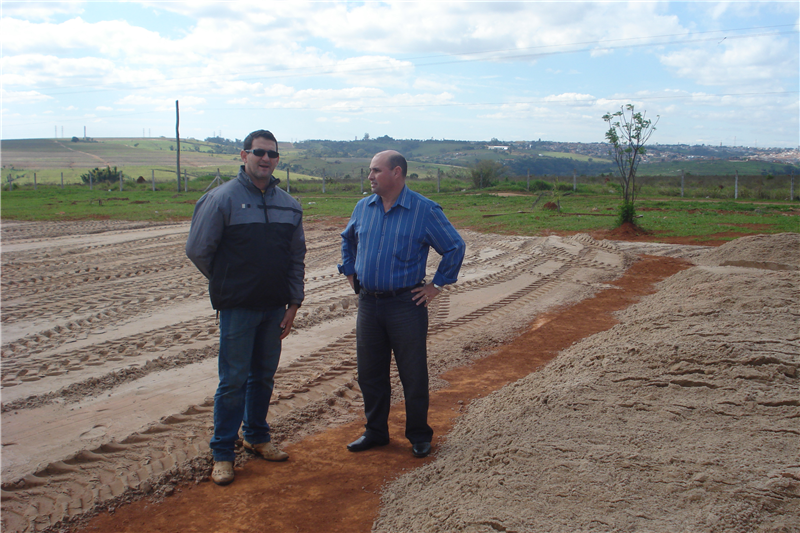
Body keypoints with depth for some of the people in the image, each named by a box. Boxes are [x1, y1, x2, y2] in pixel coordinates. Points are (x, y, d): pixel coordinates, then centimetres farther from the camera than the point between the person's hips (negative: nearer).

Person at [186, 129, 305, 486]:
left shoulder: (289, 205, 9)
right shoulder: (222, 198, -7)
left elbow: (297, 258, 13)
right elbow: (197, 249, -4)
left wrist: (293, 303, 8)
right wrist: (226, 284, 5)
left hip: (275, 308, 5)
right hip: (238, 308, -5)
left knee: (264, 377, 14)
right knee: (234, 380, 0)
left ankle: (257, 437, 31)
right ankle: (222, 452, 12)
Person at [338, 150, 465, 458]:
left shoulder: (425, 210, -8)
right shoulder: (363, 208, 7)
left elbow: (455, 248, -4)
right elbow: (347, 240, 26)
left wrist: (436, 286, -4)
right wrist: (350, 273, 17)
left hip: (406, 305, -5)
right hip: (368, 303, 5)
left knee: (413, 375, 3)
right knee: (369, 374, 12)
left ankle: (419, 436, 19)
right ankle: (375, 431, 27)